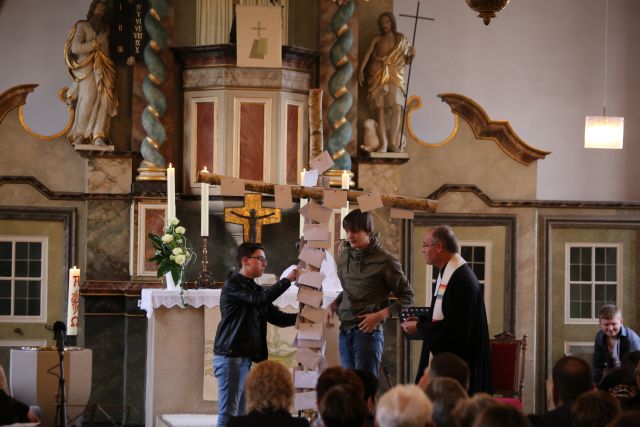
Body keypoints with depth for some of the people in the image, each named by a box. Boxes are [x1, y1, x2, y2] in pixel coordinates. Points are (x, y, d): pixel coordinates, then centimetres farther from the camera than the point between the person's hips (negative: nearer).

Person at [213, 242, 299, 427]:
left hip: (246, 357, 8)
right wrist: (287, 280, -15)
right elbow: (259, 299, -21)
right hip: (230, 356, -8)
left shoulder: (255, 289, 19)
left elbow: (278, 318, 15)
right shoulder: (233, 285, -6)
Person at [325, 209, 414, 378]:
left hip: (368, 331, -6)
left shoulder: (384, 261, -7)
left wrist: (380, 315, -13)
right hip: (345, 331, 6)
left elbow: (407, 296, -2)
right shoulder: (344, 256, 11)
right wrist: (333, 305, 6)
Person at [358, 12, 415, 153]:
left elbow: (407, 60, 16)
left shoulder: (401, 39, 13)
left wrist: (412, 54, -6)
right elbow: (367, 55, -3)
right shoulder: (377, 40, 9)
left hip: (395, 77, 0)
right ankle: (383, 144, -12)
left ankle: (393, 142, -17)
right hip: (378, 77, 0)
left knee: (397, 108, -18)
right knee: (380, 109, -10)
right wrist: (361, 70, -19)